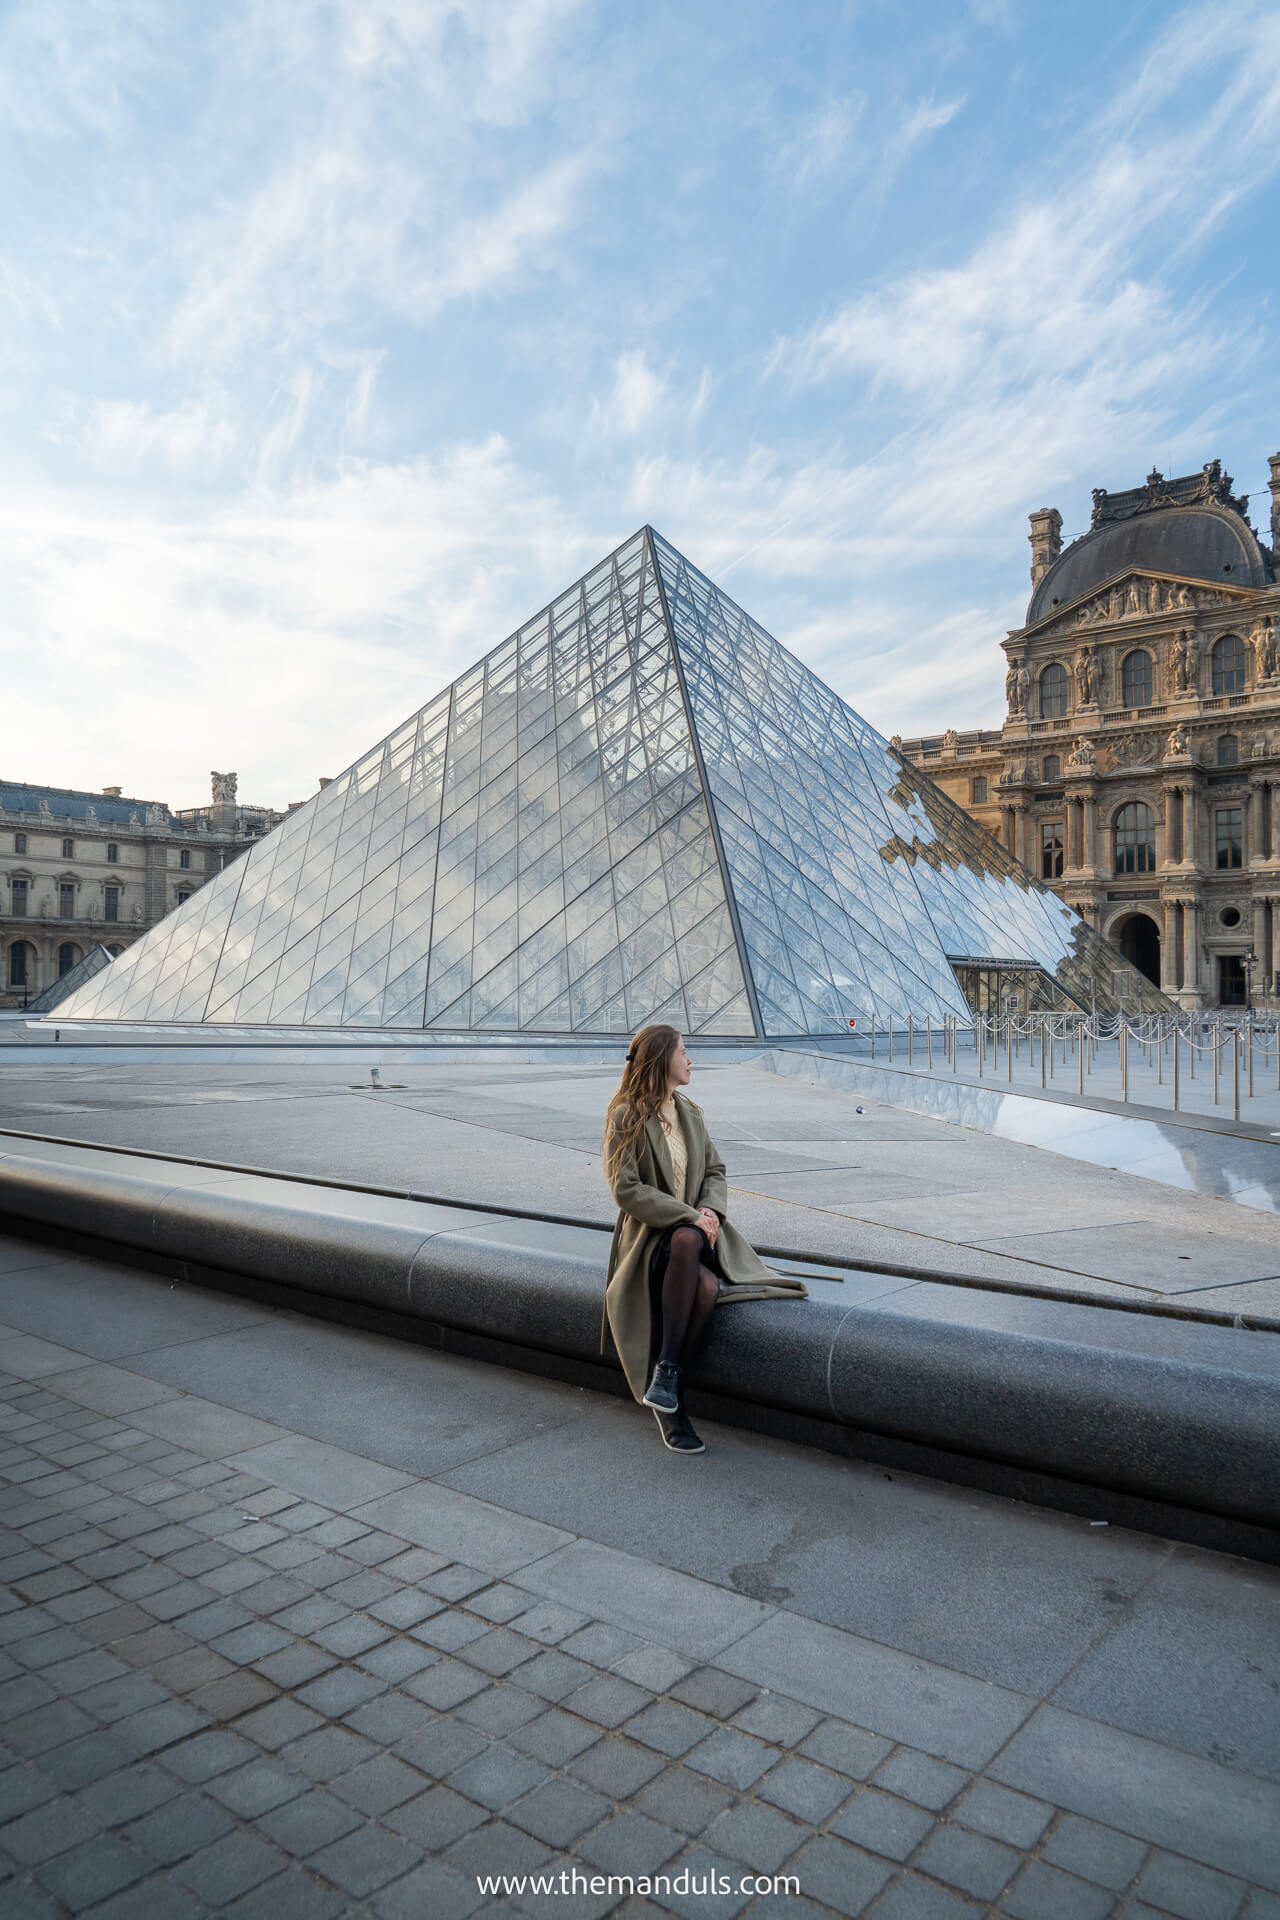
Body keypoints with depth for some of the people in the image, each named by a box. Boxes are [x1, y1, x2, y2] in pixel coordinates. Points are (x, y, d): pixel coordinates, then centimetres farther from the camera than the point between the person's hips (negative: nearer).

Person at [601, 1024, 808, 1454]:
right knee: (706, 1285, -34)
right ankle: (668, 1403, -23)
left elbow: (715, 1171, 16)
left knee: (686, 1242, -34)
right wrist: (688, 1215, -18)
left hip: (696, 1228, 4)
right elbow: (626, 1188, -13)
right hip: (650, 1235, -4)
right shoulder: (626, 1116, -5)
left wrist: (710, 1209, -6)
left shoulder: (689, 1112, 14)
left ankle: (666, 1373, -25)